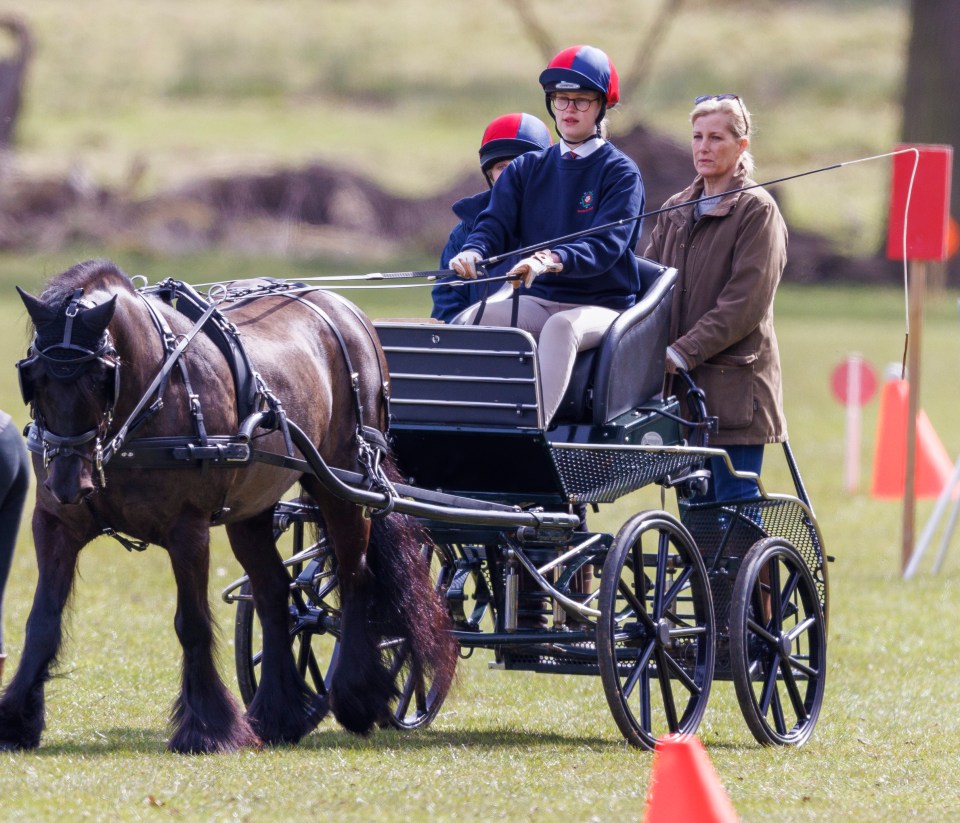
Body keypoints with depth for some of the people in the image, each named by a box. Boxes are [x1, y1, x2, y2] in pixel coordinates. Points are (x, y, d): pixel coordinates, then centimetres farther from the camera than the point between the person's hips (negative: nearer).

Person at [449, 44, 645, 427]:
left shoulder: (620, 173, -2)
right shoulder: (527, 169, 14)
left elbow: (606, 245, -16)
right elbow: (495, 223, 1)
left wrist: (552, 261, -37)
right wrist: (473, 251, -25)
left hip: (602, 305, -4)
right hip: (538, 301, 4)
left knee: (561, 326, -39)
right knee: (473, 318, -26)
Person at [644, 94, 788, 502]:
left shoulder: (757, 211, -4)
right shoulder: (675, 211, 17)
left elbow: (745, 303, -13)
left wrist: (685, 351, -19)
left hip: (734, 385, -6)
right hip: (682, 386, 6)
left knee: (736, 503, -8)